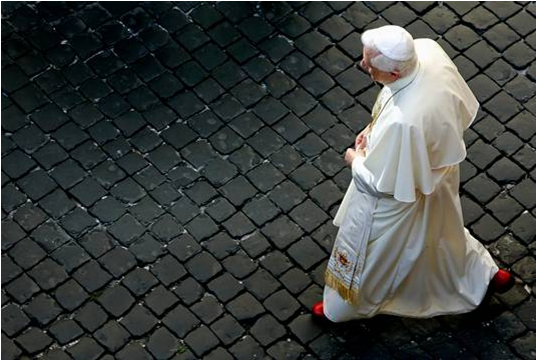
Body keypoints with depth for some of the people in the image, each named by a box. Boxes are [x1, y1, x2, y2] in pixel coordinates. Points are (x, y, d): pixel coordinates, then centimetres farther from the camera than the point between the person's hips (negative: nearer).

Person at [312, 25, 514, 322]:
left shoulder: (401, 123, -48)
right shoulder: (428, 49, -26)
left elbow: (380, 183, -30)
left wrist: (357, 161, -8)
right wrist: (376, 127, -2)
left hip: (403, 195, -8)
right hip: (436, 167, 8)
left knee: (366, 252, 22)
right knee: (439, 229, 38)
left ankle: (345, 306, 54)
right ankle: (486, 274, 65)